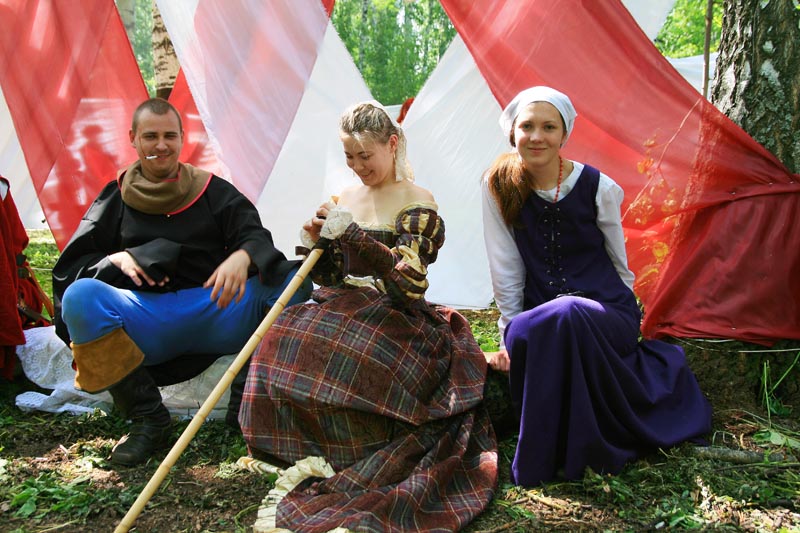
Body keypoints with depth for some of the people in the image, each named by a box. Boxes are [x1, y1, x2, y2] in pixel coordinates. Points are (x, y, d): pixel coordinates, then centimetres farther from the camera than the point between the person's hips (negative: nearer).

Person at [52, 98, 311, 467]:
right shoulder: (115, 198, 14)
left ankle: (247, 397, -12)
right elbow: (72, 264, 12)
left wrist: (242, 256, -28)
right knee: (80, 297, -31)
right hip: (146, 320, 1)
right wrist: (116, 259, -10)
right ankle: (148, 419, -16)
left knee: (294, 278, -23)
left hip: (214, 311, 0)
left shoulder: (214, 191, 13)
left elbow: (256, 235, -3)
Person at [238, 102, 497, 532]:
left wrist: (351, 233, -24)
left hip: (393, 317, -5)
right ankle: (303, 452, -11)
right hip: (343, 309, 6)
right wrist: (314, 243, -6)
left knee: (336, 351, -35)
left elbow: (407, 276, -17)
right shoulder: (346, 198, 15)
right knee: (286, 337, -25)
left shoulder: (417, 203, -2)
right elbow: (328, 278, 15)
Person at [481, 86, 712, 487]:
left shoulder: (597, 187, -7)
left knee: (561, 318, -37)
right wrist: (510, 331, -2)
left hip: (606, 312, -2)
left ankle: (545, 458, -18)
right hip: (541, 316, 3)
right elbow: (505, 268, 0)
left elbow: (619, 266, 4)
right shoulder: (499, 185, -3)